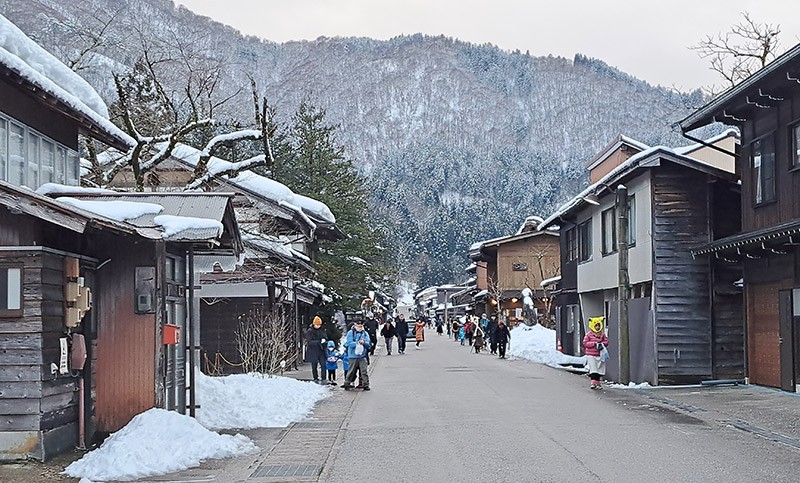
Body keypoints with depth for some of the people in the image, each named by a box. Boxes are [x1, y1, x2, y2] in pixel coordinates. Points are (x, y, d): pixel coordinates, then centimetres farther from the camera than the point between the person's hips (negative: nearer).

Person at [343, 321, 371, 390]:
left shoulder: (365, 333, 10)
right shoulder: (350, 333, -1)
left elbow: (368, 344, 3)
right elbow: (349, 343, -11)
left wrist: (364, 342, -18)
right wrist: (358, 342, -18)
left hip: (362, 356, 2)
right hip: (353, 356, -2)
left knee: (364, 371, -2)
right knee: (351, 371, 3)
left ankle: (366, 385, 4)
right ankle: (347, 384, 18)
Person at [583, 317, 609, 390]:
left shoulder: (602, 334, 7)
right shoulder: (589, 334, -3)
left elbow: (606, 341, 9)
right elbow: (585, 343, -8)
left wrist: (602, 344, -13)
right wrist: (595, 343, -16)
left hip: (600, 355, 4)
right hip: (591, 355, -4)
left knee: (599, 370, 6)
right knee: (593, 369, -11)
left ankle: (597, 383, 16)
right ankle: (593, 382, -11)